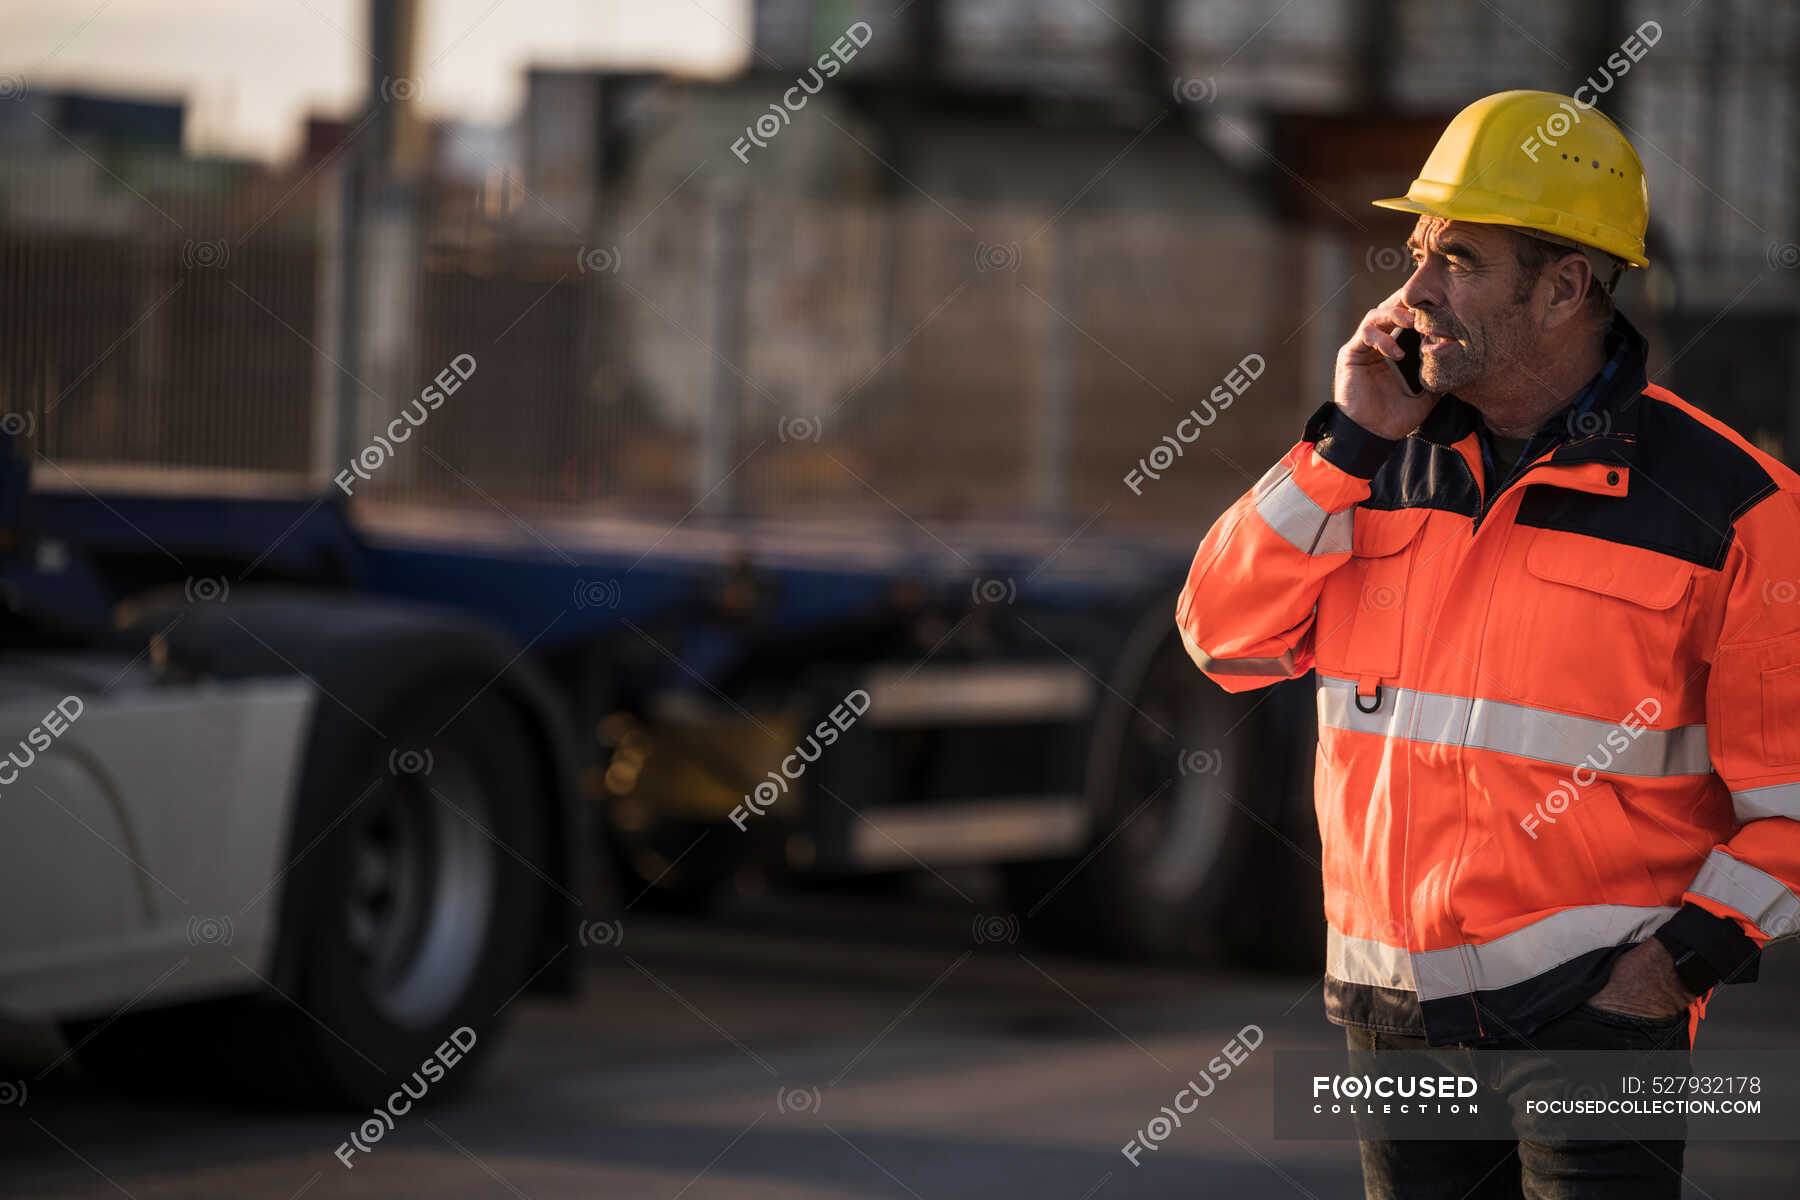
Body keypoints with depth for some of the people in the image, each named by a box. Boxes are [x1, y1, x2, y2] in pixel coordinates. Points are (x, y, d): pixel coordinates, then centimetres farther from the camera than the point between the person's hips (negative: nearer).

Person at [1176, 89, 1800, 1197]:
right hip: (1394, 1001, 5)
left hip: (1596, 993, -5)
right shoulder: (1389, 465, 9)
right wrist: (1348, 445, -4)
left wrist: (1684, 958, -14)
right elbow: (1225, 634, 2)